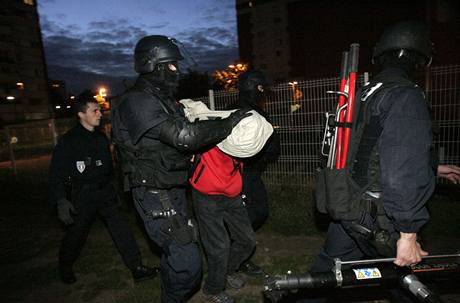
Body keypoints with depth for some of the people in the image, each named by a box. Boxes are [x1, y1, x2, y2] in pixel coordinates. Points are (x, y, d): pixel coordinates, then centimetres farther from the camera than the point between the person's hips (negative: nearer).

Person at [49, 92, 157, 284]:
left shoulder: (101, 138, 8)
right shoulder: (68, 141, -10)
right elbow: (56, 174, -10)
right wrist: (61, 202, -18)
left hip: (104, 191, 4)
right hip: (81, 195, -4)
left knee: (120, 229, -1)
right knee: (76, 233, 11)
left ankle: (137, 268, 4)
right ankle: (65, 267, 40)